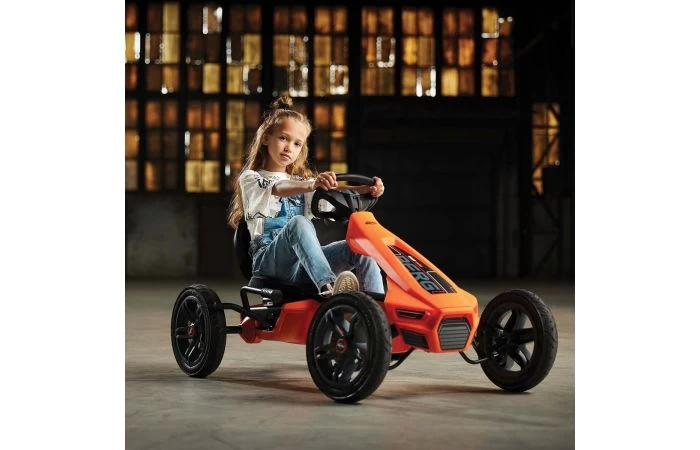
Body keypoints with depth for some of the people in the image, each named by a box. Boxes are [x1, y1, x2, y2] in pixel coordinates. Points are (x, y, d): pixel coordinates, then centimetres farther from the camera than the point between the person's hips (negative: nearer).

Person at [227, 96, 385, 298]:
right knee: (299, 223, -36)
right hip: (269, 261, -5)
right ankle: (328, 287, -55)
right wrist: (311, 185, -38)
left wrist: (368, 191, -15)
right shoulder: (250, 179, 9)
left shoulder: (302, 181, 27)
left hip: (304, 263, 5)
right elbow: (278, 189, -17)